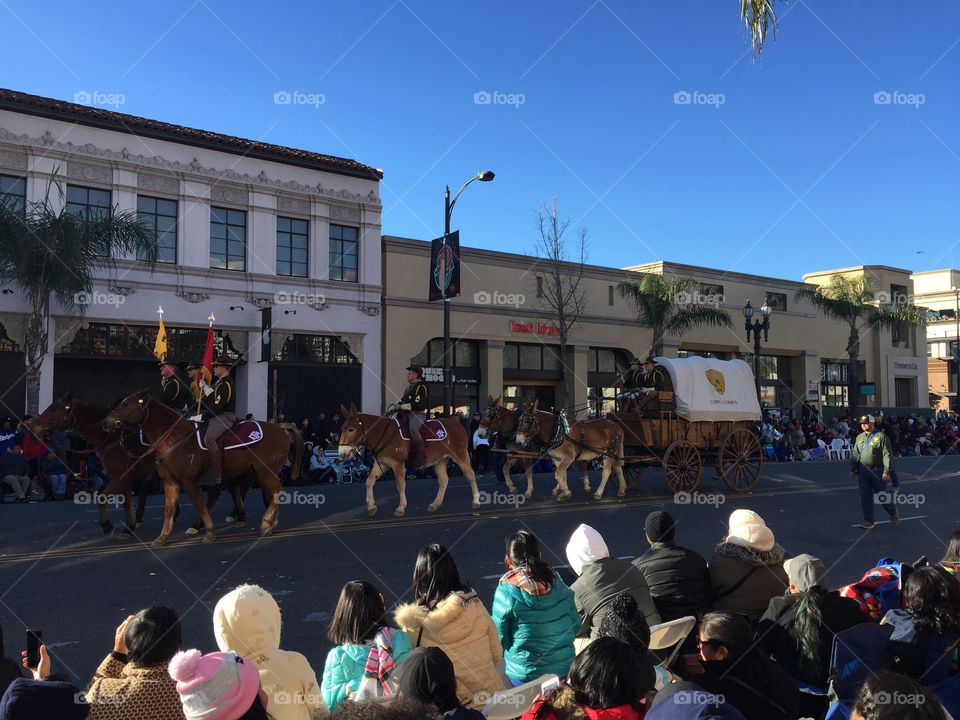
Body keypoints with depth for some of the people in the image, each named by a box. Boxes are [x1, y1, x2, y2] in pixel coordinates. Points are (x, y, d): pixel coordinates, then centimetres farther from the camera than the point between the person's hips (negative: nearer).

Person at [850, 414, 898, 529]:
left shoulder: (881, 437, -7)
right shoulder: (859, 438, 11)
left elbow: (887, 455, -11)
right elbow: (854, 455, 16)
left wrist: (886, 472, -16)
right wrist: (853, 470, 11)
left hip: (877, 471, -5)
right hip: (863, 472, 5)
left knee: (882, 496, 4)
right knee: (865, 497, 3)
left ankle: (893, 514, 31)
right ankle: (868, 521, 11)